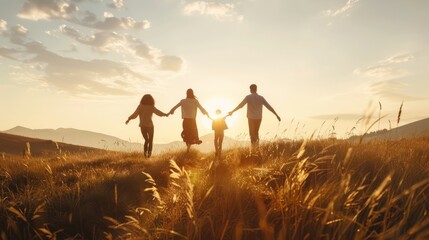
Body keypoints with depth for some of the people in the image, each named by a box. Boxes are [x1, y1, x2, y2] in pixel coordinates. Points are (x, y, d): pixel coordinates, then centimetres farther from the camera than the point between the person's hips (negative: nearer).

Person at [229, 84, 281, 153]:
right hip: (259, 118, 3)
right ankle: (257, 144, 3)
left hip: (251, 118, -3)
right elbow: (269, 107, 2)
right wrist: (277, 115, 4)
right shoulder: (261, 97, 4)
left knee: (252, 133, 2)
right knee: (256, 132, 19)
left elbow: (240, 105, -11)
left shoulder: (248, 97, -5)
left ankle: (253, 146, -14)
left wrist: (232, 111, -1)